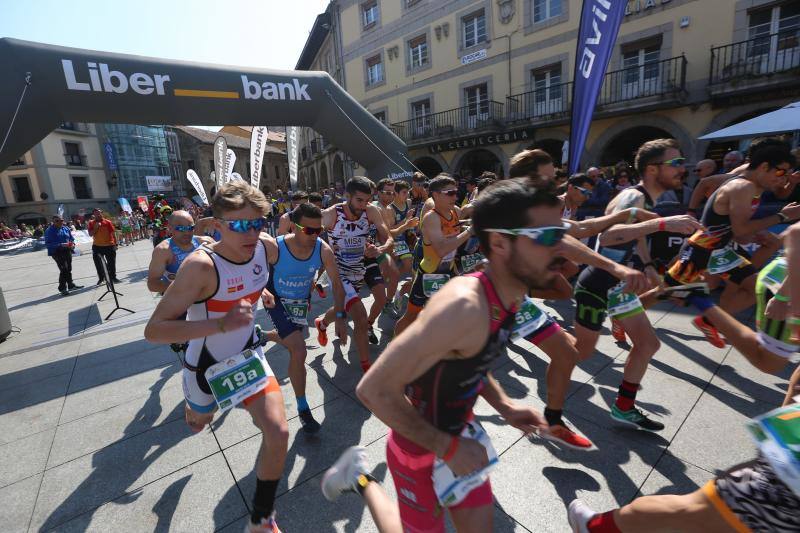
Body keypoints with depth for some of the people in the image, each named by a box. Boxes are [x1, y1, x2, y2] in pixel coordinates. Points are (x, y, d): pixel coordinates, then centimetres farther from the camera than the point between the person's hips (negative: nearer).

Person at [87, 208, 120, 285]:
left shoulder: (107, 222, 1)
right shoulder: (91, 223, 4)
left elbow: (113, 233, 3)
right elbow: (90, 234, -2)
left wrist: (115, 243, 1)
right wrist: (96, 227, -15)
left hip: (109, 245, -1)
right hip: (97, 246, 1)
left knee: (111, 263, 5)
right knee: (98, 264, 5)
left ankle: (113, 277, 16)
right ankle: (101, 278, 17)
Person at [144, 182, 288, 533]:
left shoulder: (268, 247, -16)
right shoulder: (202, 265, -32)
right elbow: (153, 330, -31)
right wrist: (221, 324, -40)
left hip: (249, 355, 3)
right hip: (206, 365, -2)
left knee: (278, 432, -11)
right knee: (199, 423, 28)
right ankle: (195, 409, 69)